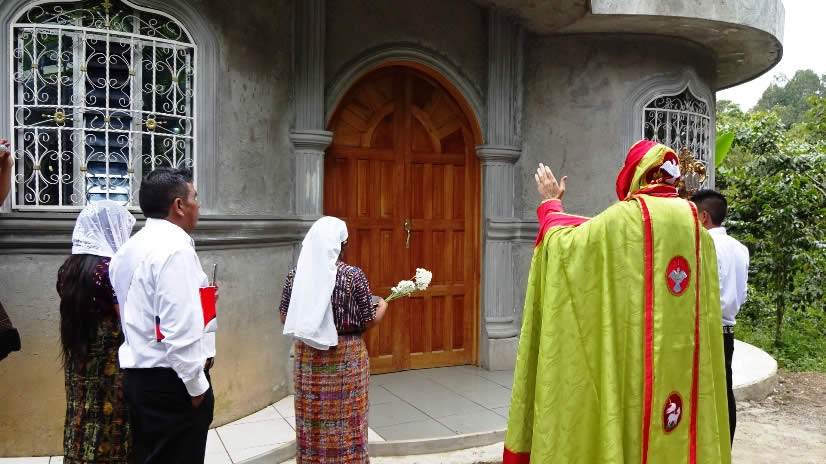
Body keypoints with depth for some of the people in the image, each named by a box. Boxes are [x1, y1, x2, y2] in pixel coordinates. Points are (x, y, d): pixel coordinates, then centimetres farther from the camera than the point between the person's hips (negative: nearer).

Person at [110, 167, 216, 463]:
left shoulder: (131, 248, 11)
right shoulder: (175, 248, -18)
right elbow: (180, 327, -24)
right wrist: (197, 383, -16)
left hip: (140, 375, 9)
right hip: (171, 381, -9)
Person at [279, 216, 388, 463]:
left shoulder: (296, 275, -4)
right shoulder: (354, 276, -14)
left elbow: (285, 318, 4)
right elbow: (369, 322, -7)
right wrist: (383, 305, 13)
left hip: (308, 355, 3)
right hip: (346, 355, -3)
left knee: (312, 419, 15)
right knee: (347, 420, 11)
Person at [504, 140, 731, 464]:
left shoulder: (622, 219, -11)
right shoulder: (695, 225, 6)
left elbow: (562, 243, -2)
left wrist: (550, 204, 15)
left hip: (631, 358, -5)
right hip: (684, 360, 6)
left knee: (631, 430, 4)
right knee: (676, 433, 13)